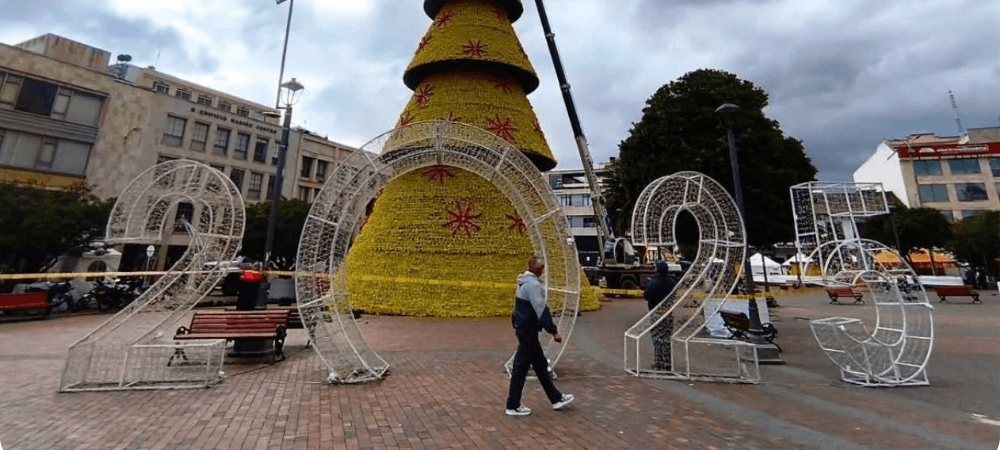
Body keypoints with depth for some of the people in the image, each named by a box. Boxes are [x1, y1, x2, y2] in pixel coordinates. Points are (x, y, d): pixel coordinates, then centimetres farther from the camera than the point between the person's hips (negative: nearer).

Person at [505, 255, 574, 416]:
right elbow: (541, 310, -25)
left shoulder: (525, 281, 10)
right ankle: (513, 406, 16)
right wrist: (554, 332, -20)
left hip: (524, 328, 10)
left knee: (540, 364, 17)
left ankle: (556, 399, 29)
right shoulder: (533, 284, -21)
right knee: (521, 367, 2)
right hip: (528, 330, -10)